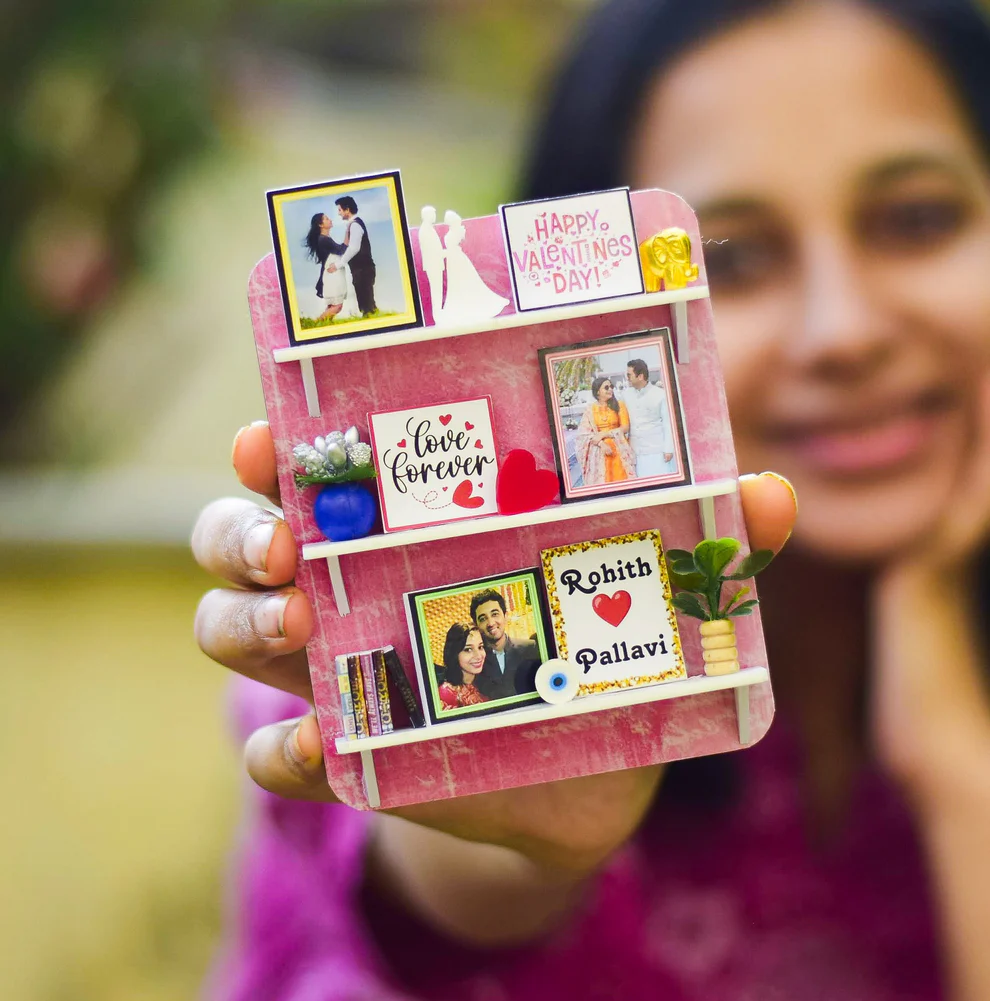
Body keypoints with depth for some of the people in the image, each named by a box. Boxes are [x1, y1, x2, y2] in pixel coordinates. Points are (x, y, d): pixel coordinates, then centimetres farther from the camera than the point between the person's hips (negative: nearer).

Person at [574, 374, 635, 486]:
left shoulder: (619, 405, 3)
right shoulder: (590, 409, 2)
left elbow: (625, 428, -4)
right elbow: (584, 433, -3)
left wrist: (603, 434, -12)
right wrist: (601, 444, -17)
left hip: (619, 450, 0)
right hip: (599, 451, 0)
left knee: (621, 481, -1)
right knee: (602, 482, 0)